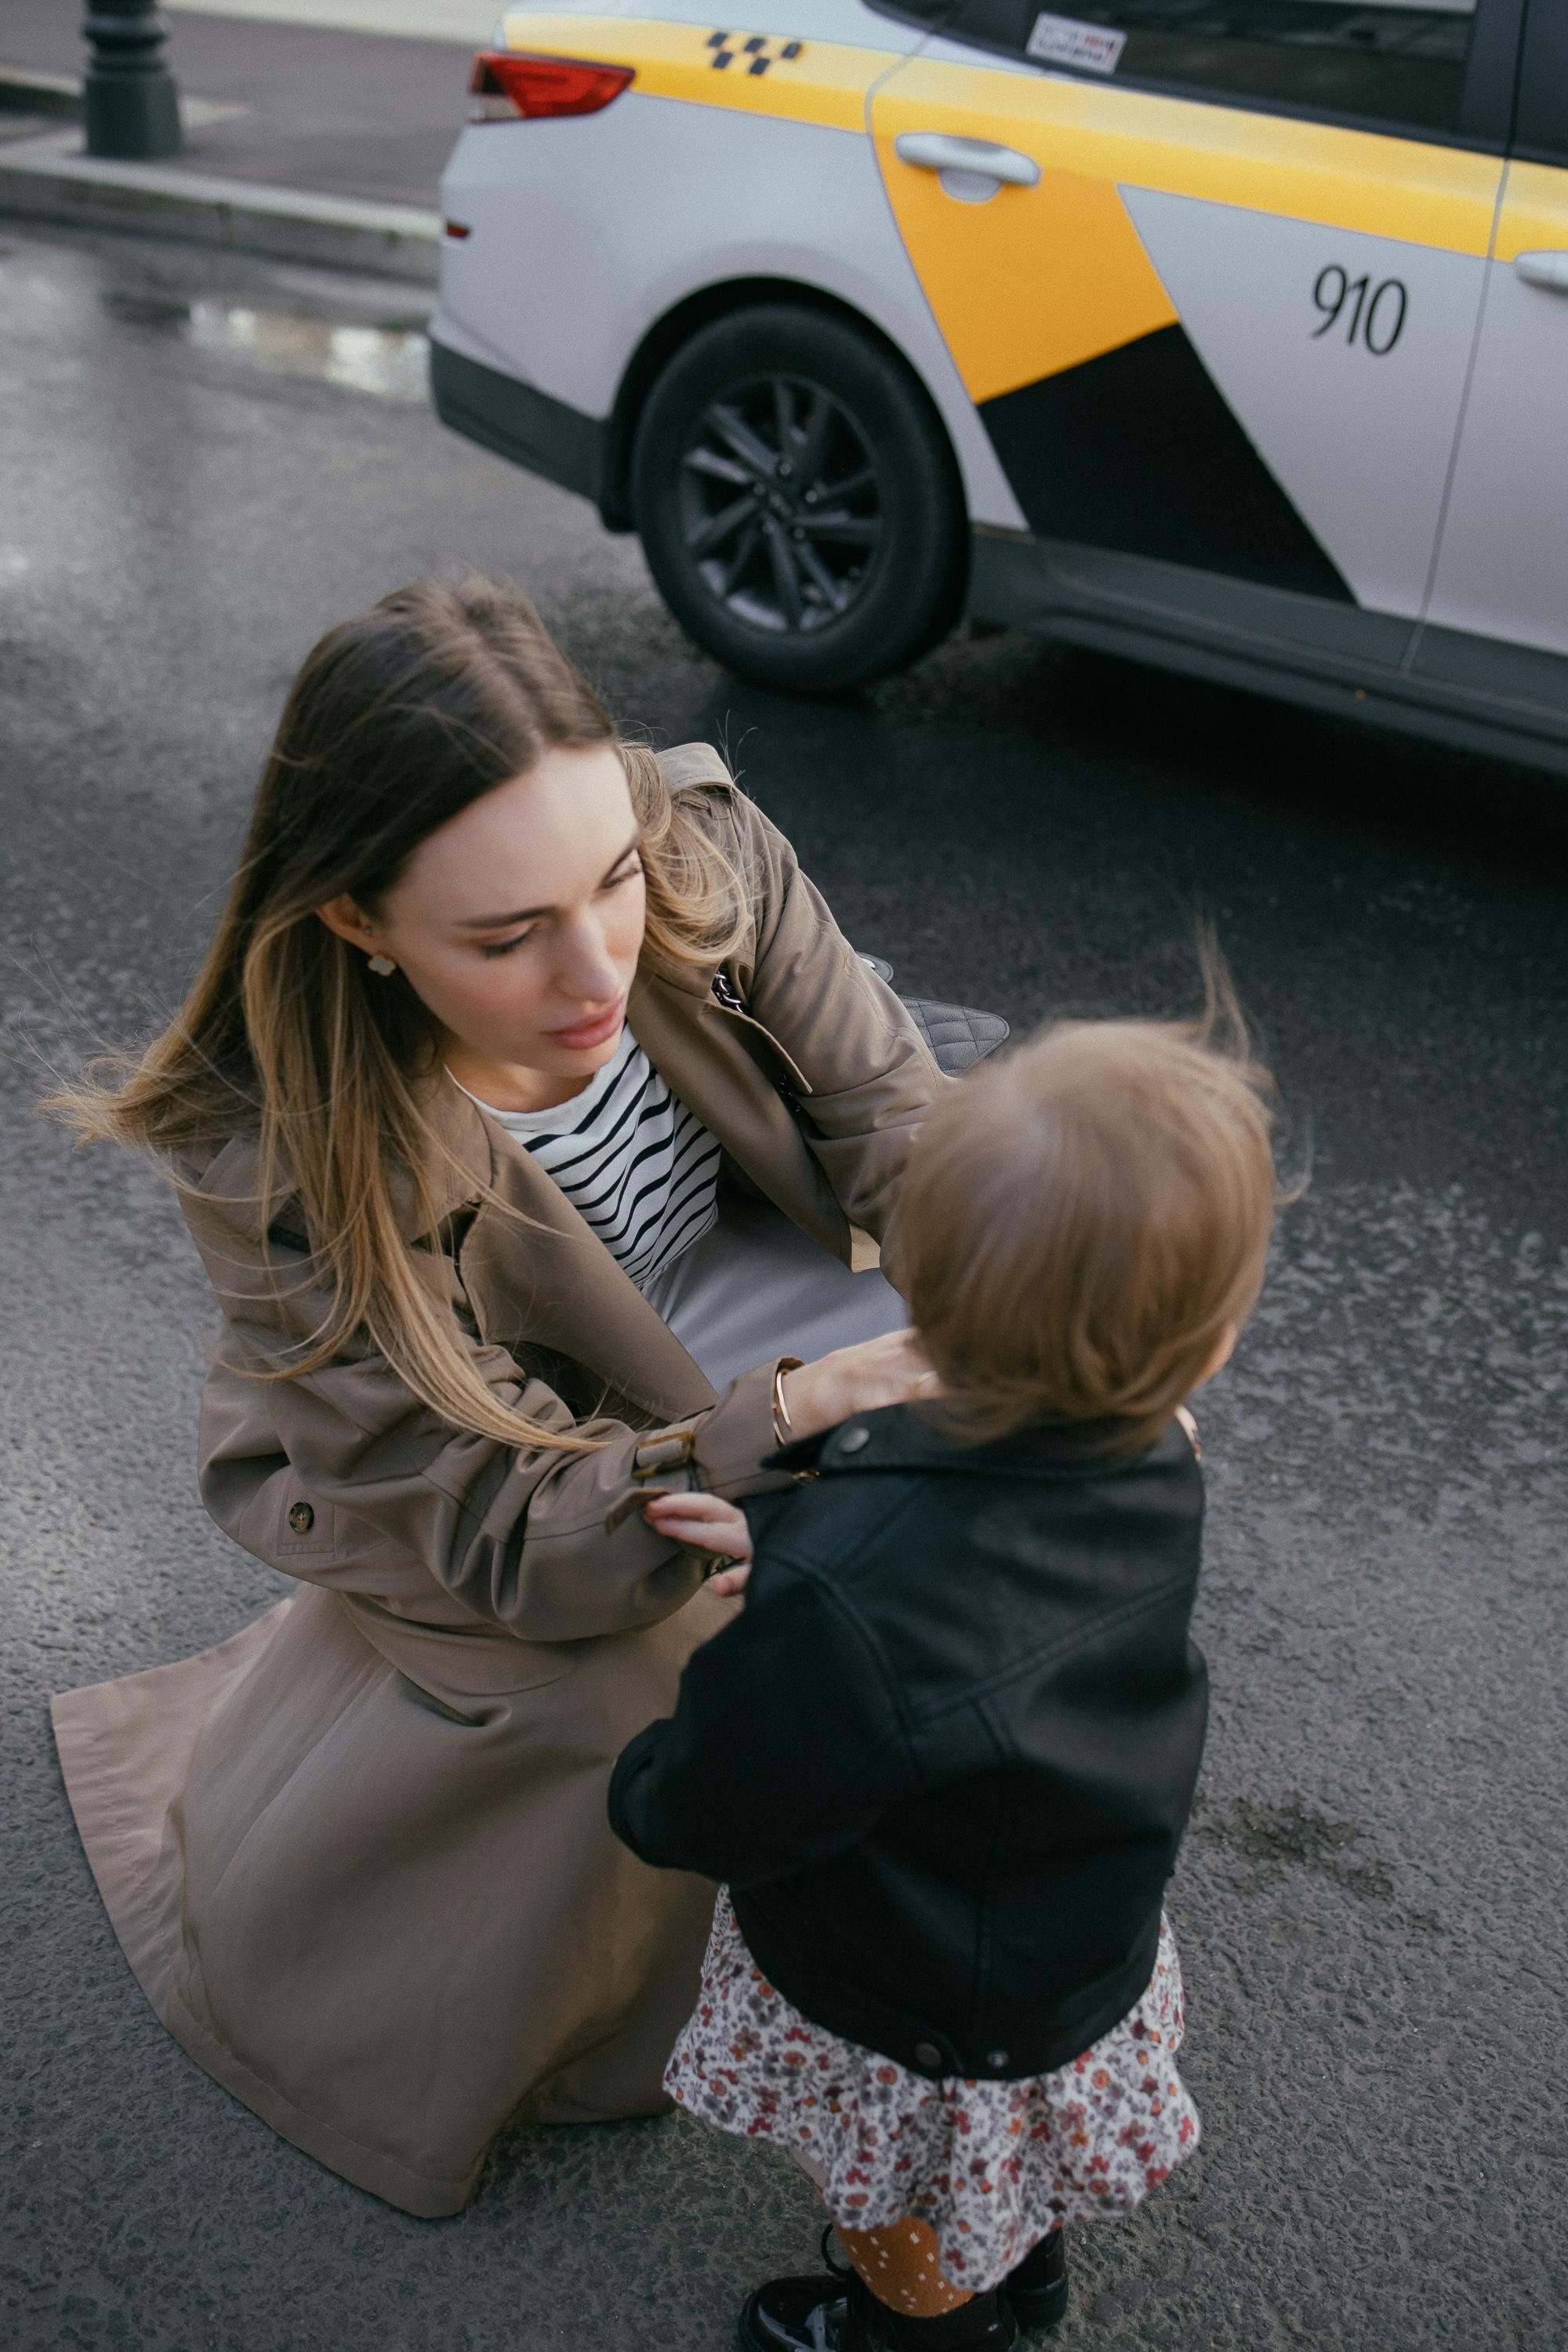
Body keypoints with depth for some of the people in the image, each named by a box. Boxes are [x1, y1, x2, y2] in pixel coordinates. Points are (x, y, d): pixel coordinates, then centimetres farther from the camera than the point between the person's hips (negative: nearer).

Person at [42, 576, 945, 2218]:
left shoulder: (698, 848, -28)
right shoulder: (288, 1173, -37)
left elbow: (889, 1112, -17)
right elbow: (516, 1538, -32)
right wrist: (789, 1420, -45)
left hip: (732, 1287, 5)